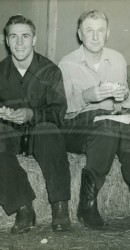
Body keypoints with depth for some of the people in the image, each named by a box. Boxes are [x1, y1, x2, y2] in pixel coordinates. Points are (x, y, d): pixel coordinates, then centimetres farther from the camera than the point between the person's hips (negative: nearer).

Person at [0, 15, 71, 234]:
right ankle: (23, 208, -29)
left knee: (51, 133, -37)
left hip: (40, 128, -1)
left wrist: (31, 114, -29)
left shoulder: (50, 71, -2)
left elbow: (59, 110, -9)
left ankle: (60, 207, -32)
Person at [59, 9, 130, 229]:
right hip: (75, 128, -3)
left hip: (112, 123, 4)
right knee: (106, 123, -36)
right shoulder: (67, 64, -1)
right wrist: (86, 96, -24)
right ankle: (87, 203, -28)